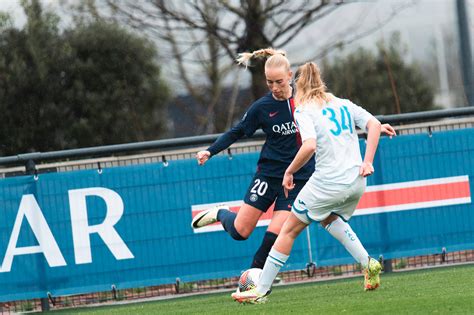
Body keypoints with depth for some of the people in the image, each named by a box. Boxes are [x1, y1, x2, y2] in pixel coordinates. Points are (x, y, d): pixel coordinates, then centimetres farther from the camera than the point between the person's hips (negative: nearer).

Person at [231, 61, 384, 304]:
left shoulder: (304, 111, -5)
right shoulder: (344, 104, 13)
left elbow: (310, 146, -21)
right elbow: (374, 124, 3)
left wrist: (289, 172, -8)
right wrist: (367, 162, 2)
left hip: (327, 182, -6)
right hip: (356, 181, 6)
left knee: (289, 229, 7)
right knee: (330, 219, 34)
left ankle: (261, 291, 8)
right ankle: (368, 264, 17)